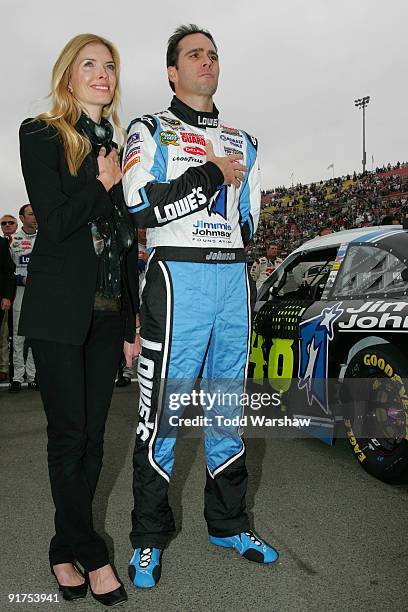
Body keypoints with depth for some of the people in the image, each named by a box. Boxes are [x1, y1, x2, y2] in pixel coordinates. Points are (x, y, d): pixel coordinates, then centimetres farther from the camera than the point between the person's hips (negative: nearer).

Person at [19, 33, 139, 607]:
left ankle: (66, 550, 25)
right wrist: (103, 184, -3)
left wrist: (133, 318, 11)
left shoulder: (117, 145, 17)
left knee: (92, 435, 9)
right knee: (70, 435, 1)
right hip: (60, 307, -5)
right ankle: (92, 555, 17)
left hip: (109, 310, 6)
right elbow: (54, 223, -13)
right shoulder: (41, 134, 0)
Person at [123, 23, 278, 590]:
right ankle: (149, 538, 13)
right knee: (163, 408, -3)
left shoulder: (242, 142, 22)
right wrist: (213, 174, -7)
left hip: (233, 277, 5)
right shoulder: (151, 130, 7)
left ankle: (227, 524, 26)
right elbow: (140, 203, -10)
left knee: (228, 406, 10)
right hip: (176, 275, -5)